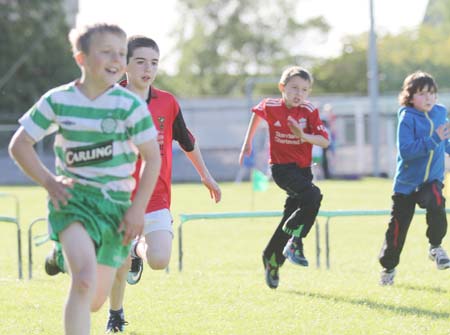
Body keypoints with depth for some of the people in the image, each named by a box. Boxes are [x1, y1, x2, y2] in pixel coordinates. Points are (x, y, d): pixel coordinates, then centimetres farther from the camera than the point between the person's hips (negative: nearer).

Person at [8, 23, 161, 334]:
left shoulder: (130, 105, -6)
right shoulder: (57, 101, -4)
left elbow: (153, 158, -1)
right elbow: (19, 145, 5)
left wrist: (138, 208, -7)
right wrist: (49, 182, -7)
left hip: (116, 204, 2)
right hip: (73, 198, -2)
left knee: (96, 299, 8)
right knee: (84, 279, -27)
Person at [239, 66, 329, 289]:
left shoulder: (309, 111, -6)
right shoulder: (270, 107, -8)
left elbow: (324, 141, -14)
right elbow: (257, 113, 17)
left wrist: (304, 136, -31)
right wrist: (248, 142, 20)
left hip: (303, 168, 4)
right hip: (281, 167, -4)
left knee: (291, 218, 11)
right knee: (313, 196, -30)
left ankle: (272, 259, 30)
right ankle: (294, 244, -24)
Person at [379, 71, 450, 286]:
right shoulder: (407, 119, -16)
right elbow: (406, 150, -28)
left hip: (432, 179, 3)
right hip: (407, 181, -3)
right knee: (397, 228, 4)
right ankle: (388, 267, 25)